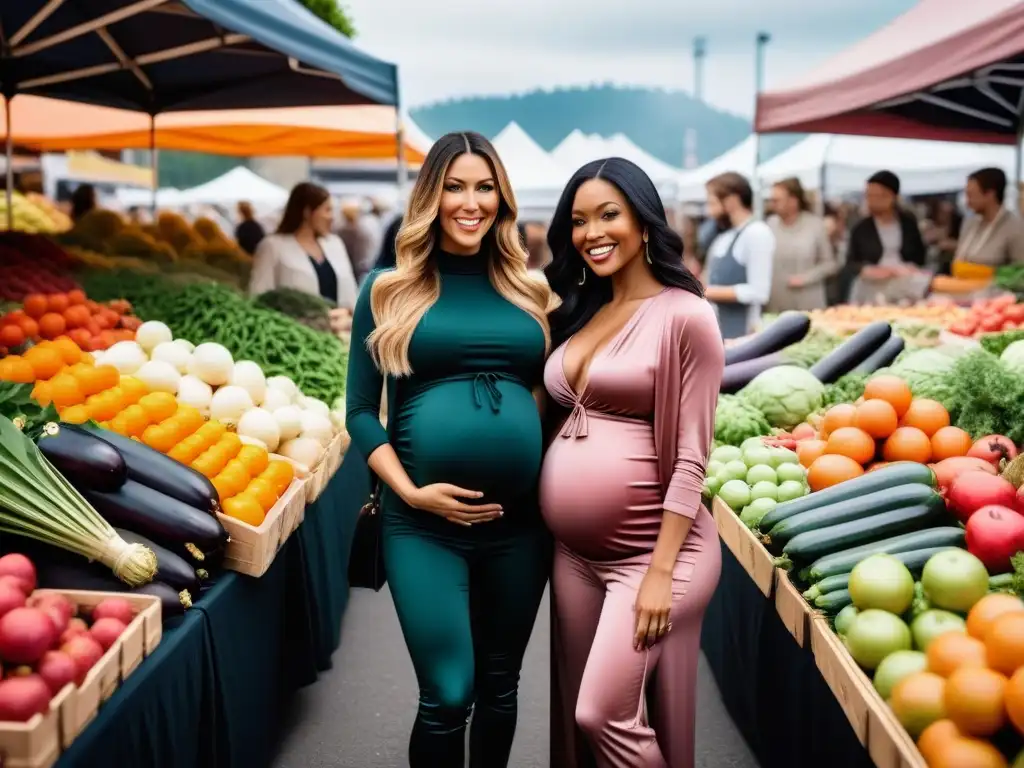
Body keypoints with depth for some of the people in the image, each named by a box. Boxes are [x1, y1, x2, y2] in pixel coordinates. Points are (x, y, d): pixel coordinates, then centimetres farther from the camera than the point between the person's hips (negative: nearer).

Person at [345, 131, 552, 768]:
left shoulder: (528, 290, 10)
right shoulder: (390, 290, 2)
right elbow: (361, 411, 1)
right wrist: (410, 493, -11)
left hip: (522, 518, 3)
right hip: (425, 523, -3)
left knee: (500, 685, 15)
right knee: (447, 695, -4)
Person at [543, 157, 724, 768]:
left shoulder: (685, 316, -10)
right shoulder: (579, 311, 10)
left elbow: (691, 456, -14)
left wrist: (660, 572, -17)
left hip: (651, 548, -7)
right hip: (573, 551, 7)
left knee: (606, 713, -10)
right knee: (575, 715, 12)